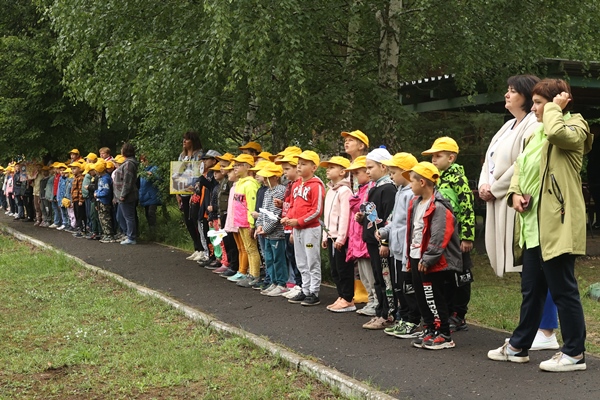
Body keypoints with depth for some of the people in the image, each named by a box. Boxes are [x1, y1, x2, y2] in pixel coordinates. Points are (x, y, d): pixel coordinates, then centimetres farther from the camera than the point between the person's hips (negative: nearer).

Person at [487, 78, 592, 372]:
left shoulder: (574, 127, -6)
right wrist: (515, 193, 1)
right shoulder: (536, 135, 20)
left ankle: (574, 353, 9)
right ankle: (518, 346, 25)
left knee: (563, 289, -2)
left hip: (557, 224, -9)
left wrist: (555, 107, -12)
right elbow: (520, 167, 20)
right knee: (531, 289, 16)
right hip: (534, 224, 9)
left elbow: (557, 133, -30)